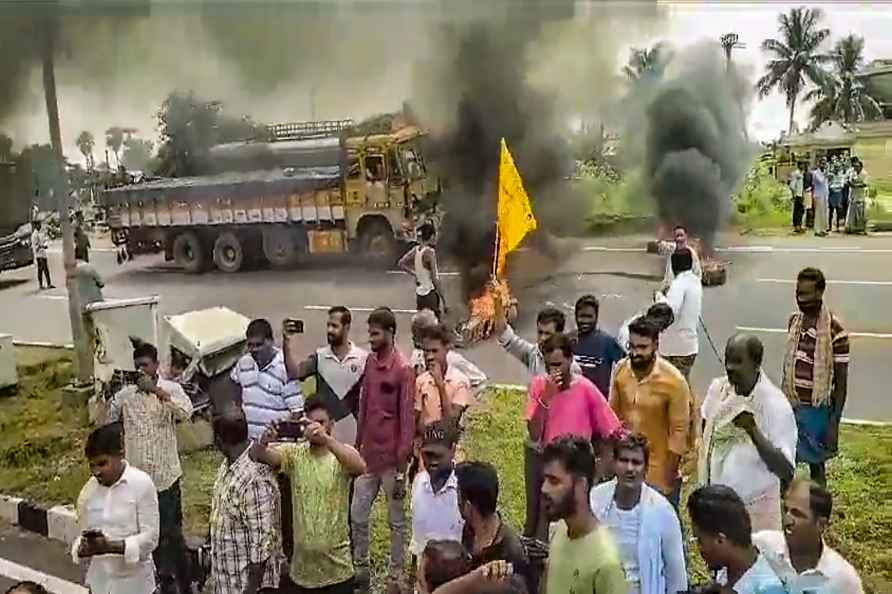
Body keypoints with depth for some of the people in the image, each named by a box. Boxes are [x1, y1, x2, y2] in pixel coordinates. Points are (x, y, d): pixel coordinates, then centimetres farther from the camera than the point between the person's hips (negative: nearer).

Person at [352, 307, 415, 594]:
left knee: (396, 521, 10)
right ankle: (361, 568, 31)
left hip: (391, 458, -6)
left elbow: (407, 420, -16)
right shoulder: (370, 361, 5)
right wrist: (357, 445, 14)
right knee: (357, 516, 13)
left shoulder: (403, 370, -16)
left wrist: (402, 467, -15)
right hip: (368, 454, 6)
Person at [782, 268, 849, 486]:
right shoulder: (794, 321, 1)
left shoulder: (835, 331, -18)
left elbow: (841, 382, -14)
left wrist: (834, 423, -15)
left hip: (816, 410, -6)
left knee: (816, 465, 9)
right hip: (791, 406, 6)